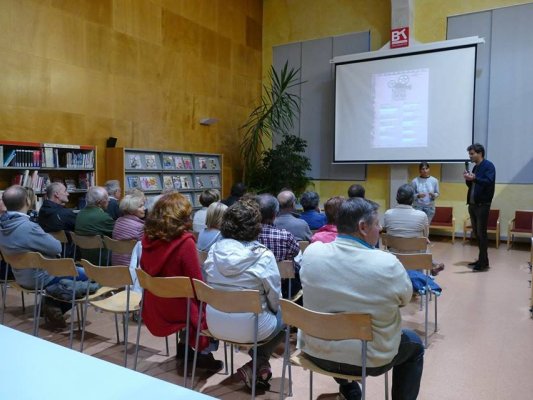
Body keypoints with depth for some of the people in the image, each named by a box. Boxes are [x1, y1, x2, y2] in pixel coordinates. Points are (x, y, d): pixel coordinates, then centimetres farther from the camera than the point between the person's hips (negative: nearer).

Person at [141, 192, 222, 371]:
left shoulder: (148, 238, -6)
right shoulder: (184, 242, -23)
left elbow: (147, 273, 8)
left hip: (153, 310, 6)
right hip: (177, 311, -6)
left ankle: (184, 345, 30)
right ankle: (203, 354, 24)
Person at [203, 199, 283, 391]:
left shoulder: (214, 250, -5)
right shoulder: (264, 256, -17)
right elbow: (274, 299, -9)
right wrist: (274, 310, 13)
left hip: (216, 325, 6)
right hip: (249, 328, -5)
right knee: (284, 316, 23)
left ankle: (258, 364, 29)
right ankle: (256, 365, 15)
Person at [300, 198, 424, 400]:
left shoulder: (311, 252, -14)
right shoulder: (387, 263, -24)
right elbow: (405, 297, -3)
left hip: (316, 352, 3)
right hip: (368, 359, -3)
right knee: (415, 344, 25)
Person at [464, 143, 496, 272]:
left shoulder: (488, 166, -7)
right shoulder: (475, 167, 16)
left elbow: (489, 182, -20)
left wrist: (474, 178, -32)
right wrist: (468, 179, 0)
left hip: (482, 205, -8)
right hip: (472, 204, 8)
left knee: (481, 233, -5)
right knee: (477, 233, 11)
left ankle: (483, 263, 1)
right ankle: (481, 259, 19)